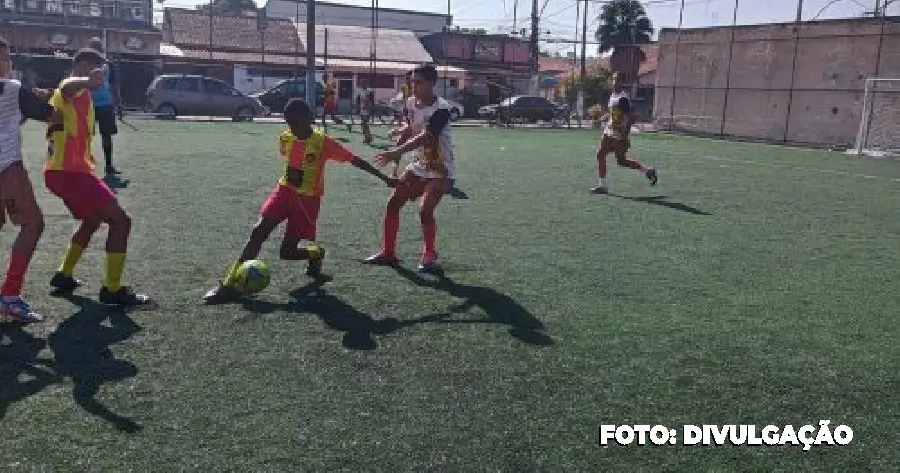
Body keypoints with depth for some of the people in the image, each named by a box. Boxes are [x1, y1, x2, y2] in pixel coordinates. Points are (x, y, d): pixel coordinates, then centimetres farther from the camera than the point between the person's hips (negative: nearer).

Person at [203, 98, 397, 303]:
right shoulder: (285, 138, 0)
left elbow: (355, 161, -14)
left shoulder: (323, 142, -16)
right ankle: (229, 283, -13)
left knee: (287, 252, -3)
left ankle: (316, 253, 30)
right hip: (284, 191, 4)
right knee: (258, 231, -15)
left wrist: (385, 178, -13)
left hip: (307, 199, -4)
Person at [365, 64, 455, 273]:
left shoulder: (441, 109, -24)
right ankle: (388, 252, 19)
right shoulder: (411, 103, 0)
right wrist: (401, 131, -4)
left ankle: (429, 257, 1)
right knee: (393, 203, 5)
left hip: (440, 171, -8)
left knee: (425, 210, -21)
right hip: (418, 165, 8)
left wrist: (397, 152, -48)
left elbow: (425, 137, -37)